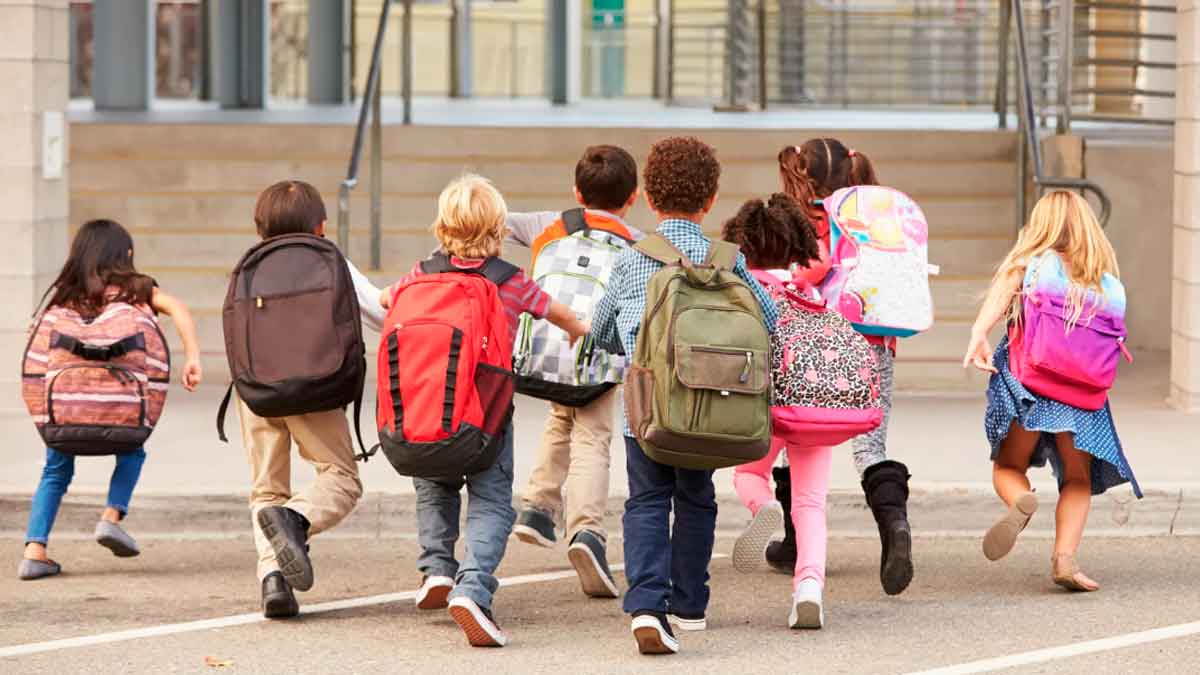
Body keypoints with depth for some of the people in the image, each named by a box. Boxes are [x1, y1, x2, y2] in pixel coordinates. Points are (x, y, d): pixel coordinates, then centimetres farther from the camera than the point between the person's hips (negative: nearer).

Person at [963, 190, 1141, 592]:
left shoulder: (1030, 262, 6)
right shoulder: (1109, 281, 12)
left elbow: (1001, 293, -13)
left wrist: (978, 335, -25)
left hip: (1025, 377, -1)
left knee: (1008, 467, 15)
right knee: (1077, 480, 13)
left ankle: (1021, 502, -20)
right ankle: (1065, 556, -9)